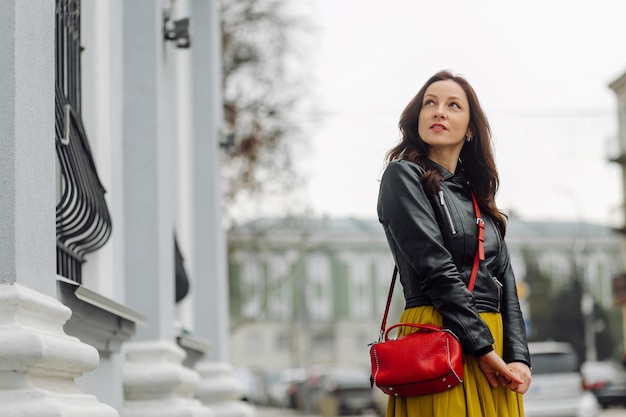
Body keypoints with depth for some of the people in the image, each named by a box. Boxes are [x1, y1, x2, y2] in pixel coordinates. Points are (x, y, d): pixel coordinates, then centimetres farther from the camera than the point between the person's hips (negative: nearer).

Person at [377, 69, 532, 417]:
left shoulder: (477, 194, 20)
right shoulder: (403, 175, 0)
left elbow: (505, 283, 11)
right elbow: (435, 269, -10)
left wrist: (518, 356, -3)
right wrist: (482, 346, -14)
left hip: (494, 342, 6)